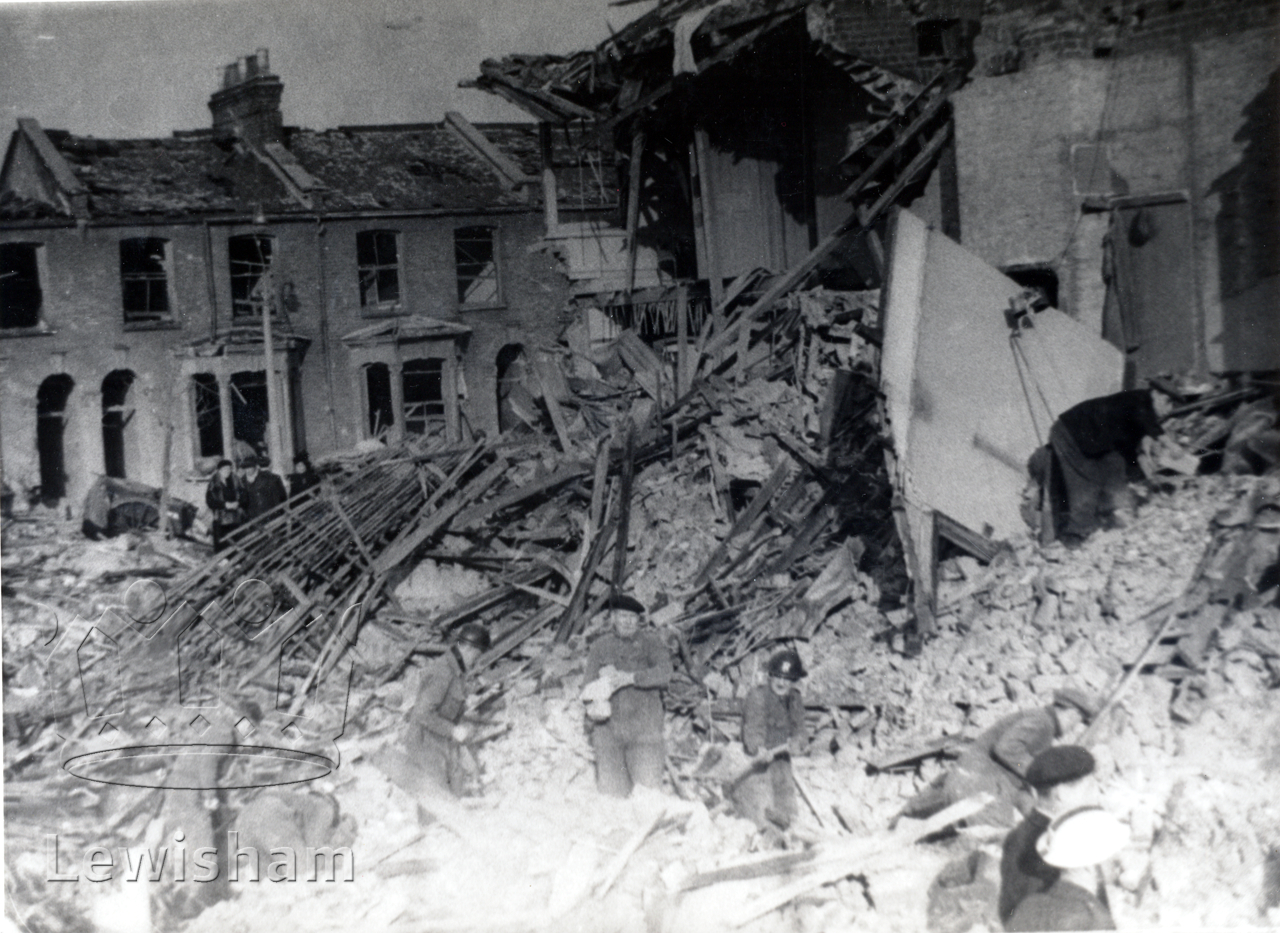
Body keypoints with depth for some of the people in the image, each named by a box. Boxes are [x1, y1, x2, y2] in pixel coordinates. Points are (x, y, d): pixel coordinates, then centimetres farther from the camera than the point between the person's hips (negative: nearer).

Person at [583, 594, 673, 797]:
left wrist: (630, 678, -17)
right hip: (608, 727, 1)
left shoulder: (650, 642, 8)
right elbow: (589, 684, 7)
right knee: (612, 792, -5)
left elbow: (664, 673, -6)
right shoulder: (600, 646, 12)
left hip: (644, 727, -1)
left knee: (648, 793, -9)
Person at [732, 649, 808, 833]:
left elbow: (799, 730, 3)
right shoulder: (758, 695, -15)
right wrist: (759, 749, -41)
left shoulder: (796, 700, 5)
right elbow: (754, 727, -23)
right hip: (759, 758, -6)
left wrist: (795, 743, -20)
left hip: (781, 757, 6)